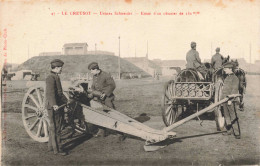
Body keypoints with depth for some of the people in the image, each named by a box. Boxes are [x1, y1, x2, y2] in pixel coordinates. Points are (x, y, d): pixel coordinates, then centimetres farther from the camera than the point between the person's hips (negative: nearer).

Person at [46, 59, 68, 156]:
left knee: (53, 127, 17)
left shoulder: (56, 77, 17)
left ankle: (51, 146, 27)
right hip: (53, 107, -10)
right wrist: (54, 104, -39)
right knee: (56, 128, -4)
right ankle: (57, 149, 3)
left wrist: (66, 101, 36)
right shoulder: (51, 78, -15)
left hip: (58, 106, 10)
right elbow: (50, 93, -28)